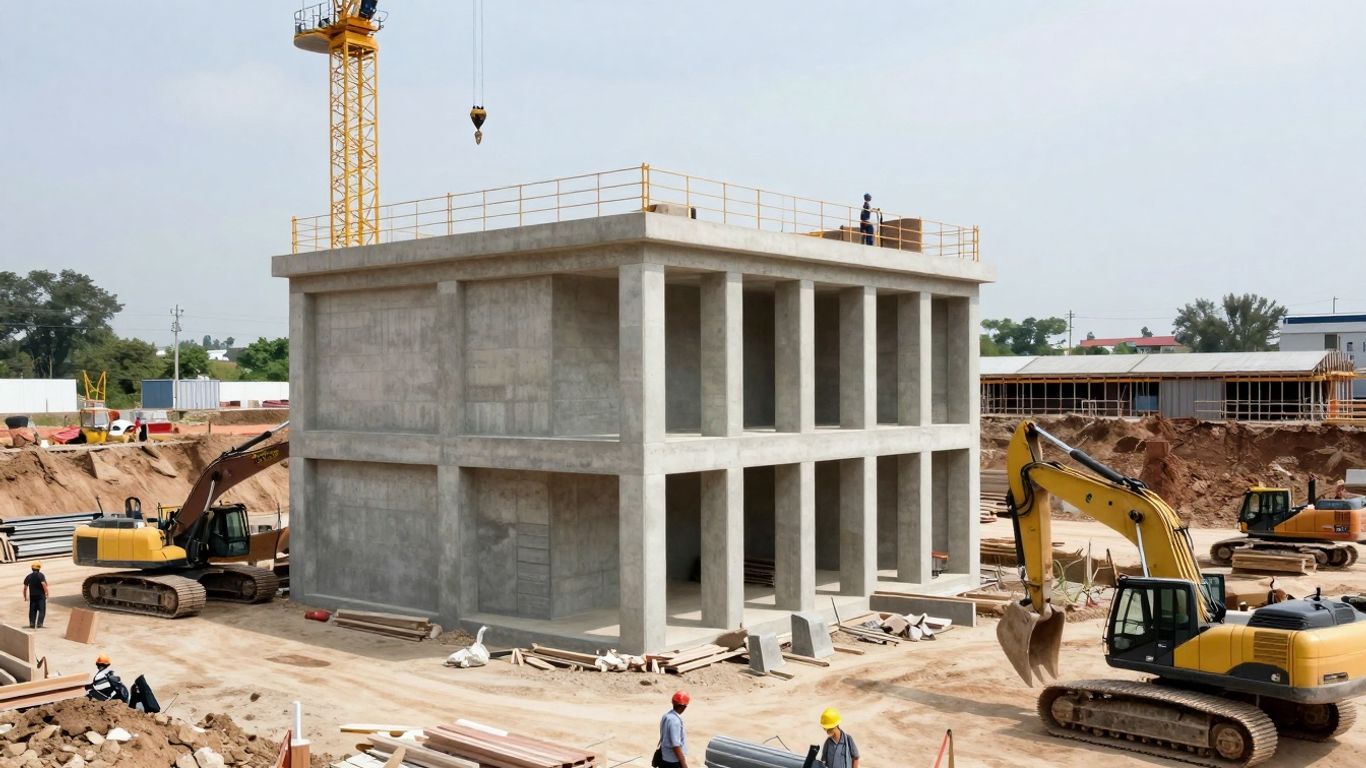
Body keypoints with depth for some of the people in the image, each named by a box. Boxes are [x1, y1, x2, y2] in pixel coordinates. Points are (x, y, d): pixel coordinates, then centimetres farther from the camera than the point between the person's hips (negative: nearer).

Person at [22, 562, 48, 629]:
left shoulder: (28, 577, 6)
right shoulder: (41, 575, -7)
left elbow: (25, 588, 6)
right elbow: (44, 584, -18)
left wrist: (25, 597, 15)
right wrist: (46, 593, -13)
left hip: (32, 596, 4)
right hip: (41, 595, -4)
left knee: (32, 610, 11)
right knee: (41, 610, -2)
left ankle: (32, 624, 5)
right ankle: (39, 624, -11)